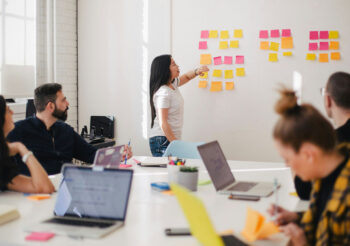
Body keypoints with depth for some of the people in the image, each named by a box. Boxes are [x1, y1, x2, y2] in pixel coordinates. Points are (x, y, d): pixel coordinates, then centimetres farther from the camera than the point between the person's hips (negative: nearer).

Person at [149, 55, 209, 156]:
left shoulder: (172, 84, 9)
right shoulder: (163, 93, -18)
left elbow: (186, 77, 30)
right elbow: (163, 123, -20)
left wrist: (197, 71, 7)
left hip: (172, 139, 9)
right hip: (163, 140, -9)